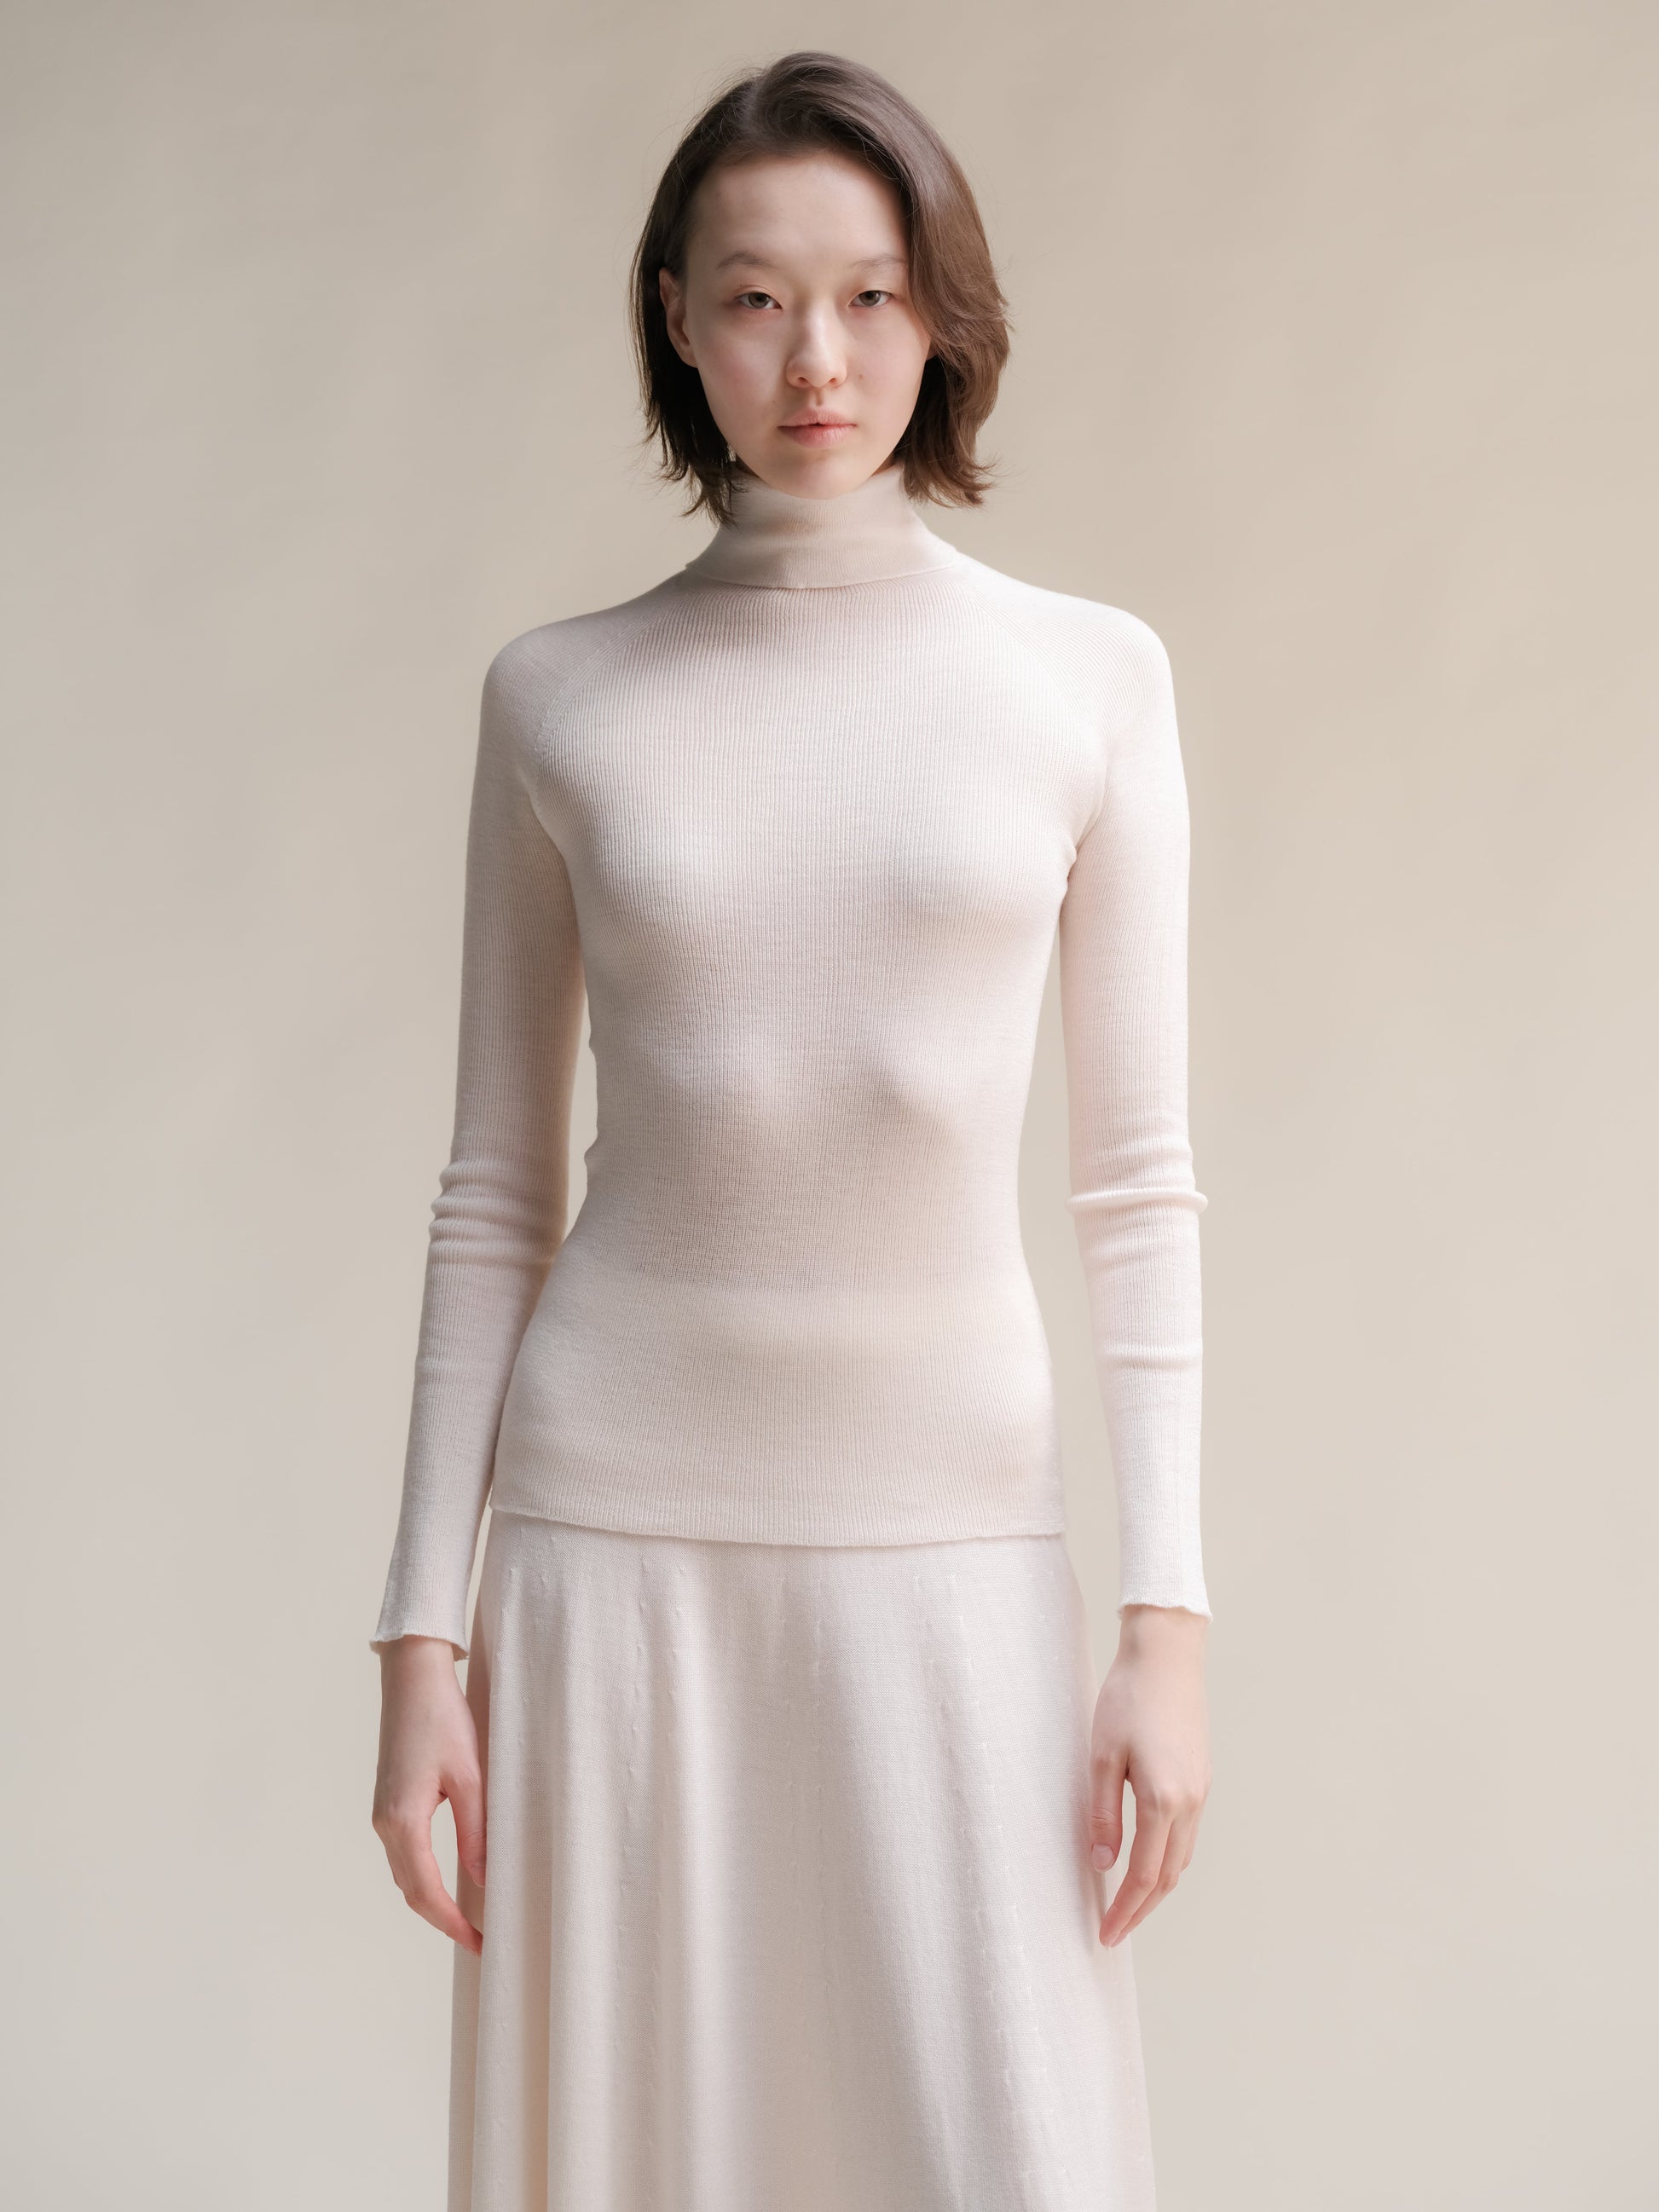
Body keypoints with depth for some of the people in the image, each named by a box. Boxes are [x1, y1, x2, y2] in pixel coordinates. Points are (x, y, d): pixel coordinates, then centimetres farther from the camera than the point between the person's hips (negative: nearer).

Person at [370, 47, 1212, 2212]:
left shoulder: (1091, 674, 1)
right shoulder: (560, 696, 2)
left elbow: (1138, 1181, 1)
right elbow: (497, 1192, 4)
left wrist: (1170, 1618, -5)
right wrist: (421, 1631, 0)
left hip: (952, 1540, 0)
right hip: (618, 1532, 1)